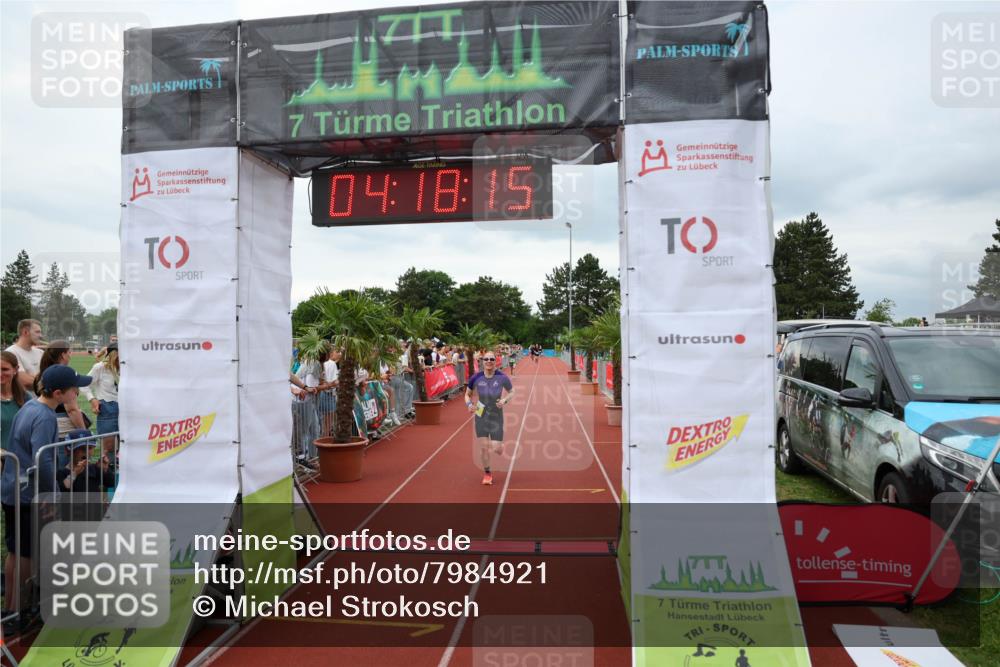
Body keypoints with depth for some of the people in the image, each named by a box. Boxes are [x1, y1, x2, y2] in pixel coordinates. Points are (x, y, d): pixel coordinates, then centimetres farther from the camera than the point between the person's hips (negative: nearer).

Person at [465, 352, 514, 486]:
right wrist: (469, 404, -16)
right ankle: (487, 473, 22)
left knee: (497, 450, -1)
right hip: (481, 416, 1)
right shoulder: (476, 378, -10)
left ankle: (499, 444, 38)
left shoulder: (502, 378, -13)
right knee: (483, 447, -1)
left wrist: (505, 400, -18)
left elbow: (512, 392, 2)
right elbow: (467, 394, 4)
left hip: (496, 416, 0)